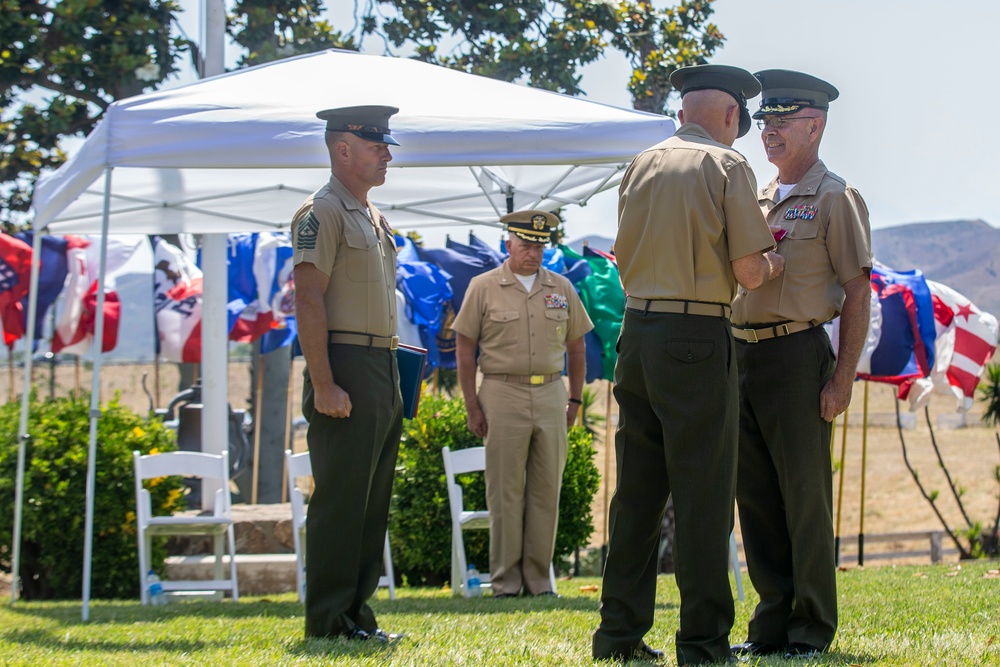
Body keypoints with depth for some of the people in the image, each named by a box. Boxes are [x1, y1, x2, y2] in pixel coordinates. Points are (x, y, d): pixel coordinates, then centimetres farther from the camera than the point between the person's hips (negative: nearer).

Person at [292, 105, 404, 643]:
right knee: (340, 498, -8)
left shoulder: (373, 218, 20)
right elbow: (309, 302, -17)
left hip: (384, 371, 9)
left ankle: (357, 611, 15)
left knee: (373, 501, 10)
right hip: (346, 369, -9)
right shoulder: (322, 212, -9)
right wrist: (323, 385, -23)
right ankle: (329, 619, -5)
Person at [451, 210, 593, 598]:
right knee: (505, 492, -2)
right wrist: (472, 406, -4)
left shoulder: (561, 289, 11)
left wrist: (575, 398, 12)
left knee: (546, 489, 3)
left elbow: (576, 346, 18)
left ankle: (538, 580, 10)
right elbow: (464, 348, 1)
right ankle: (505, 581, 3)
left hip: (551, 394, 3)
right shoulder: (484, 288, 1)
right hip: (503, 395, -3)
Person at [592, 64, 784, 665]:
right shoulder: (726, 165, -5)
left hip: (637, 330, 6)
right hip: (696, 337, -6)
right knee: (703, 495, -1)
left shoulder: (641, 165, 12)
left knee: (636, 489, 11)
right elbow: (749, 270, -10)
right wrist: (769, 266, 11)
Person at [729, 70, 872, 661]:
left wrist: (842, 377, -14)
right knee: (756, 496, 7)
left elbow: (858, 294, -7)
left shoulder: (836, 199, -2)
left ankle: (812, 629, 2)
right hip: (742, 354, 7)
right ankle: (772, 624, 14)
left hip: (796, 354, -7)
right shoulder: (756, 200, 18)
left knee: (805, 497, -3)